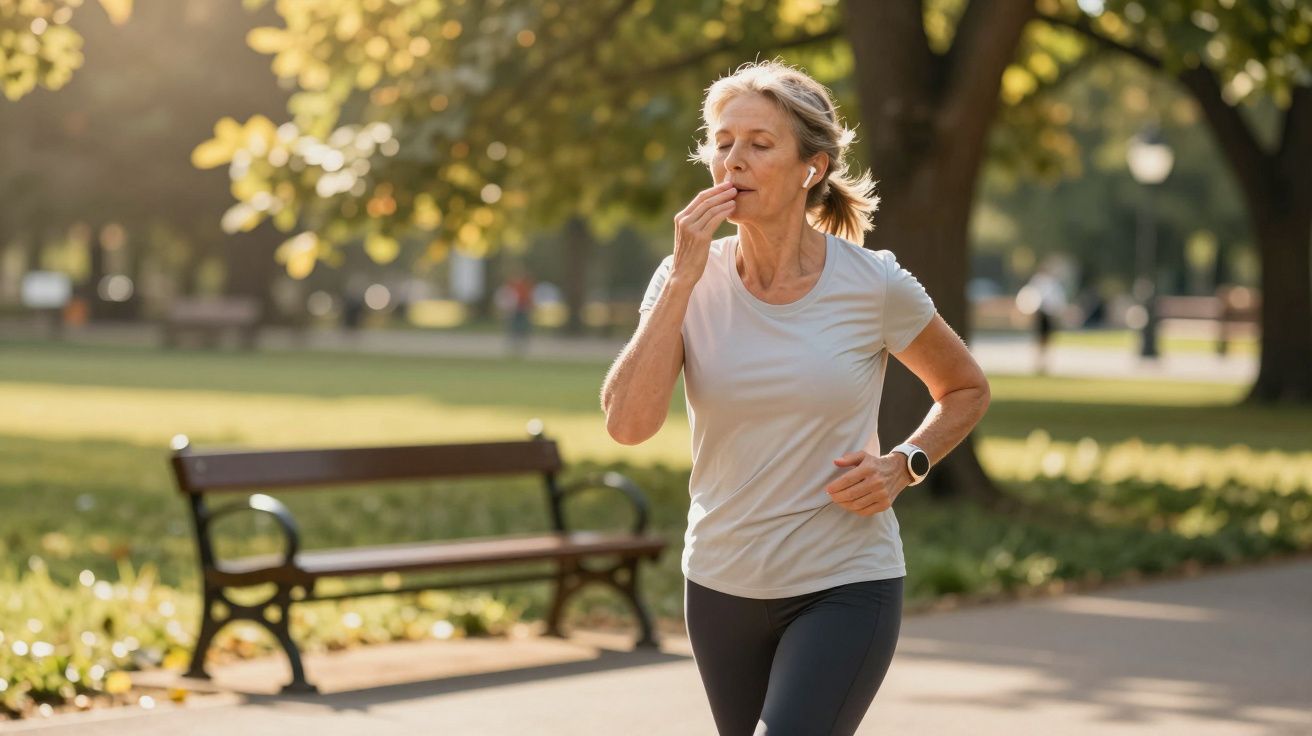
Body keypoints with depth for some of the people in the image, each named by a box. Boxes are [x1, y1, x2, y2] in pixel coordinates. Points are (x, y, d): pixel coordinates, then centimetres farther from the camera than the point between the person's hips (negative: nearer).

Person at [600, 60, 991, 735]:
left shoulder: (874, 286, -10)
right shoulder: (688, 281, -5)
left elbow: (966, 389, 8)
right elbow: (627, 424, -19)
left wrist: (904, 465, -10)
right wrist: (684, 277, -19)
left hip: (844, 586, -4)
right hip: (721, 585, 4)